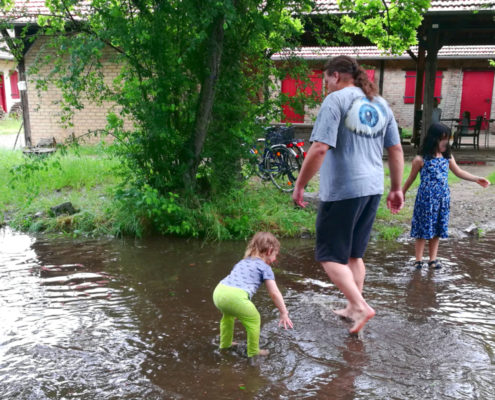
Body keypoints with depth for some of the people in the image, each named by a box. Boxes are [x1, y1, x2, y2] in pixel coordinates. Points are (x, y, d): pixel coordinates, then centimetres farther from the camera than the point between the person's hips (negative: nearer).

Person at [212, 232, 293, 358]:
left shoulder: (242, 262, 33)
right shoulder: (265, 267, 12)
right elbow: (274, 293, 6)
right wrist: (284, 313, 13)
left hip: (218, 292, 7)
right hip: (235, 296, -7)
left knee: (228, 315, 36)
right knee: (254, 320, 16)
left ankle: (225, 344, 52)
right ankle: (253, 352, 27)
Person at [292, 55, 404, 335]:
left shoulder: (336, 100, -8)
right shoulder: (381, 104, 13)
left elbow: (319, 149, -18)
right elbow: (396, 150, 14)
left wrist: (299, 186, -11)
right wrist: (397, 189, 21)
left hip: (342, 190, -7)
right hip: (373, 189, 8)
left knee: (330, 256, 3)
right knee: (354, 254, 18)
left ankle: (360, 306, -6)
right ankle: (353, 308, 25)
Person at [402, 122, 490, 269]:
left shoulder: (448, 157, 5)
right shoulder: (421, 159, -10)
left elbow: (458, 172, 16)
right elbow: (411, 178, 1)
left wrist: (476, 179, 10)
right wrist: (402, 194, 7)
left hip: (442, 199, 5)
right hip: (426, 199, -5)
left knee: (437, 229, 11)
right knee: (423, 229, 1)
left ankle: (433, 259, 22)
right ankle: (418, 260, 12)